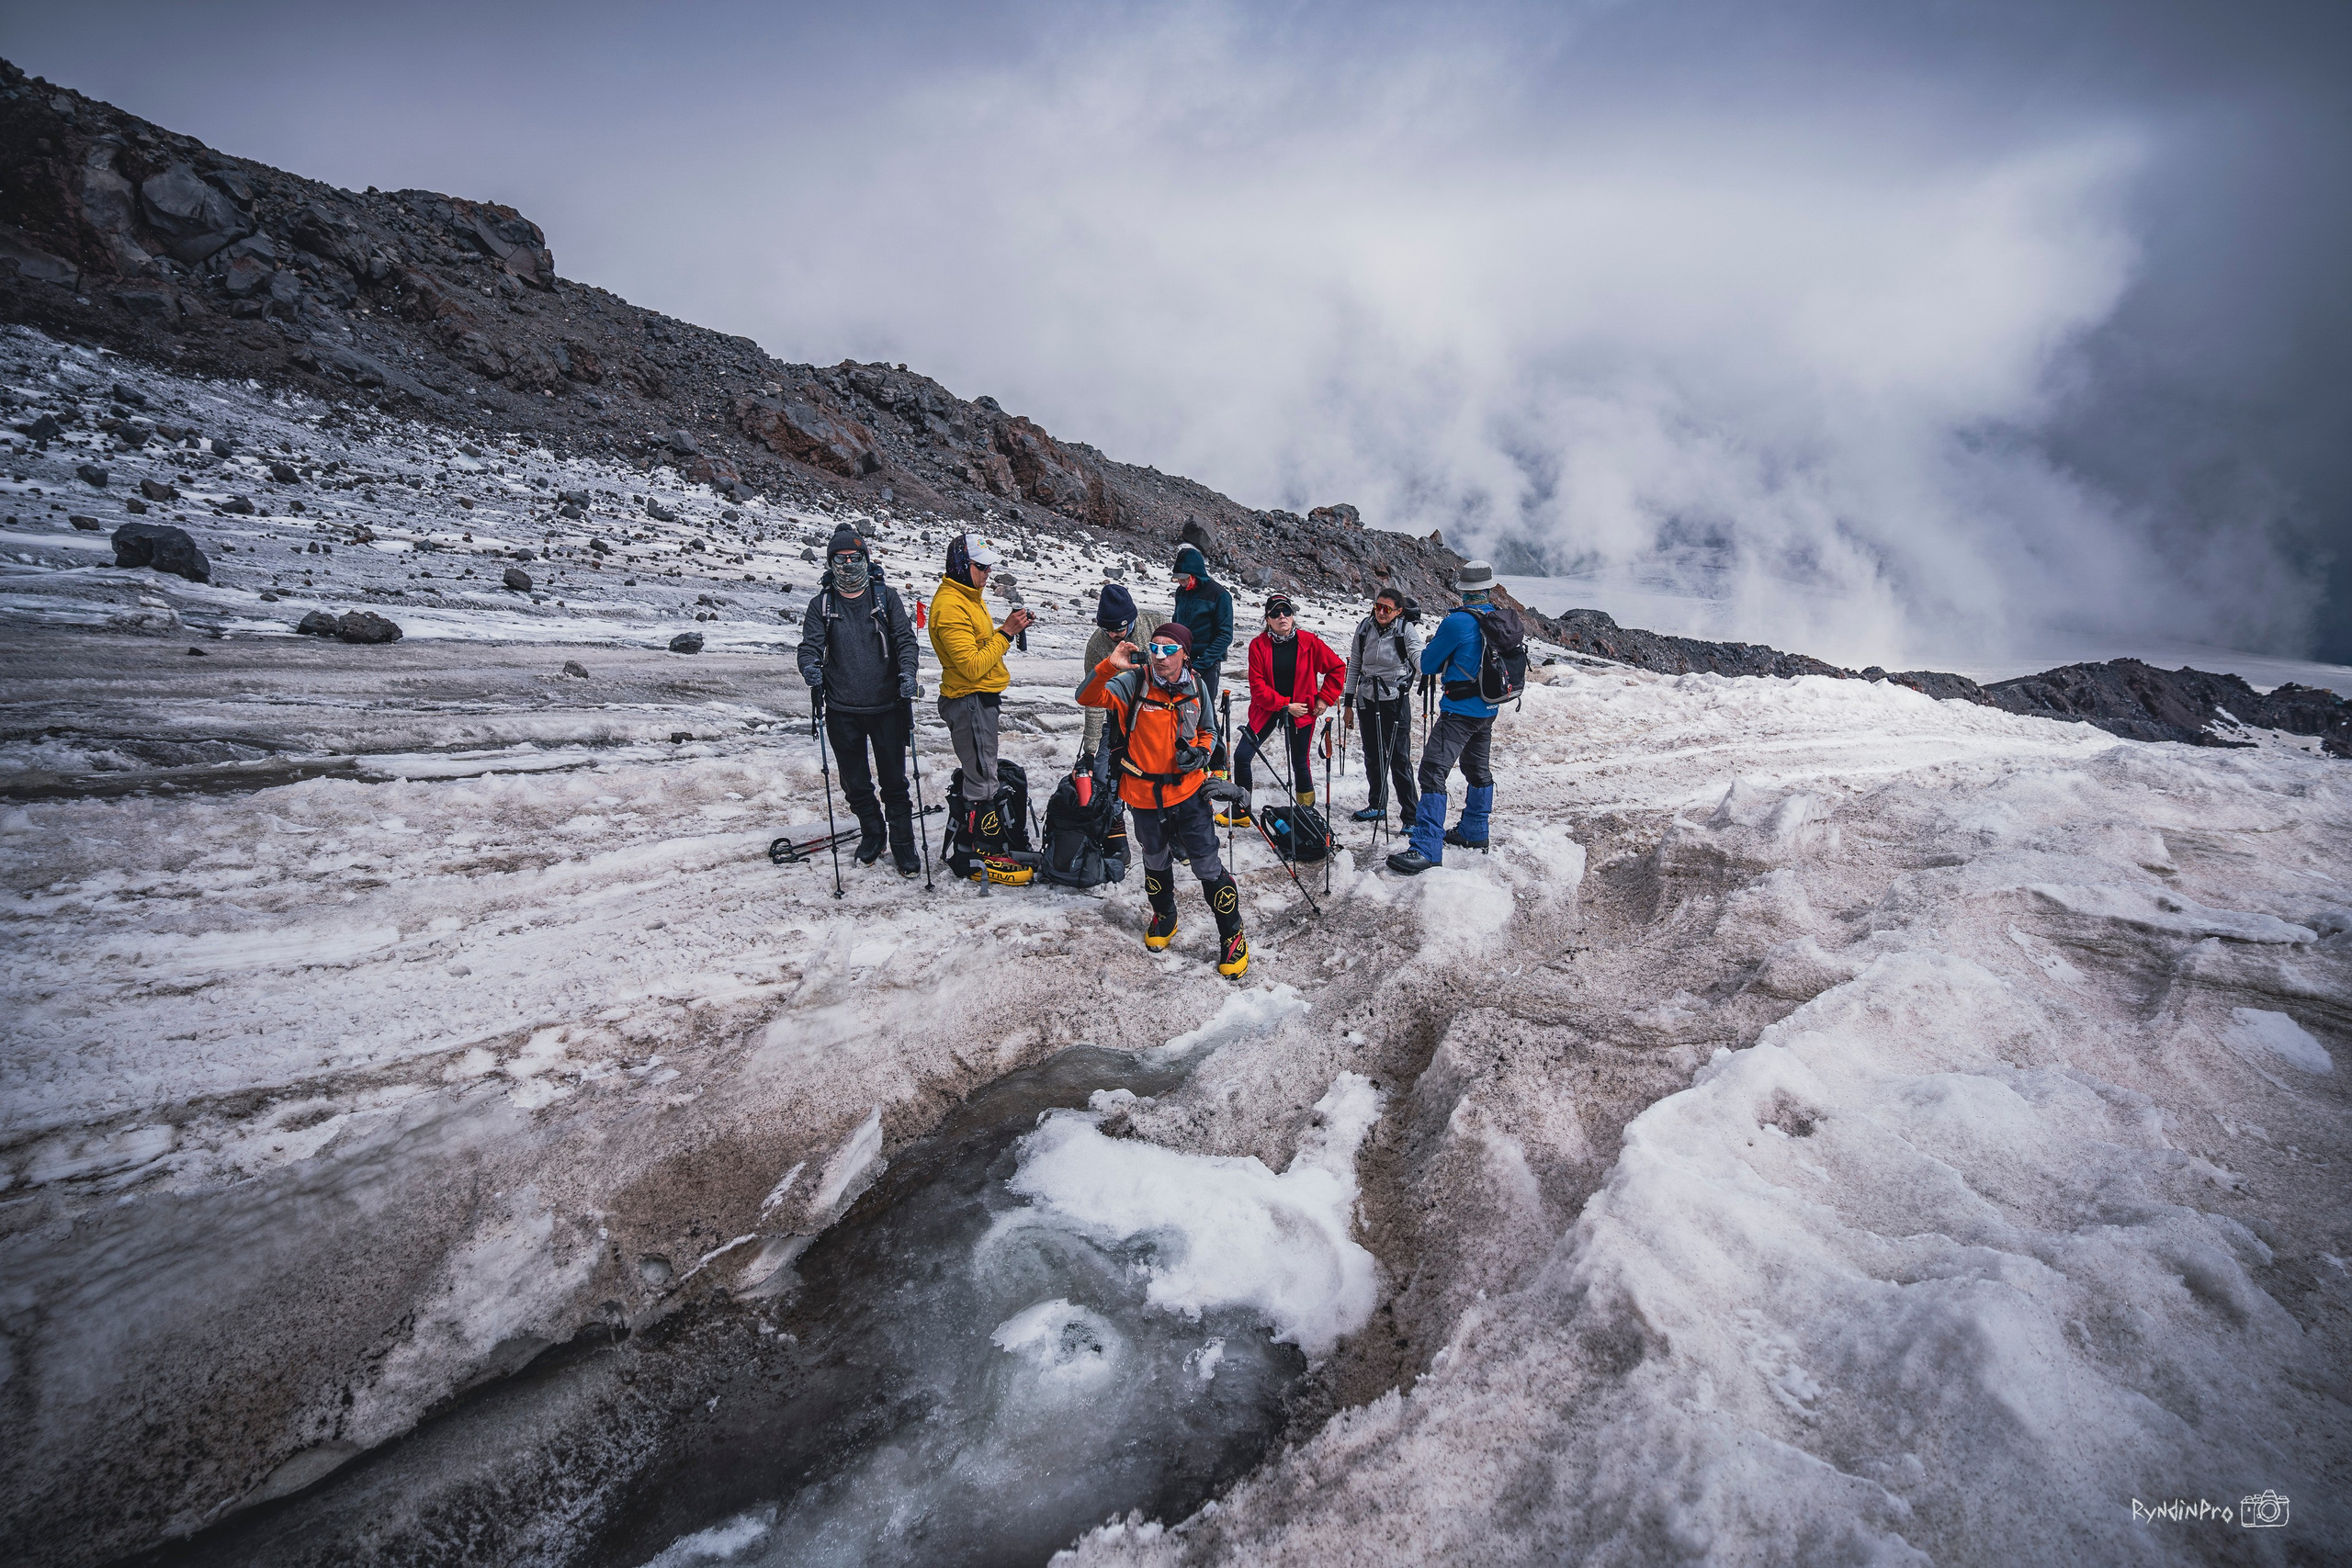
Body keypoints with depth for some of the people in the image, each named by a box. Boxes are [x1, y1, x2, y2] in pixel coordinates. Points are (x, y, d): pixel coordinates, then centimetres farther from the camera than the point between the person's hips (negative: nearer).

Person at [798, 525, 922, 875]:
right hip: (842, 709, 2)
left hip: (886, 705, -1)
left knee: (894, 780, 2)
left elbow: (904, 638, -1)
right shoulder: (821, 604, 7)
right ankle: (871, 833, 33)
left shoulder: (886, 596, 5)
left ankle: (903, 845, 13)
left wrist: (907, 672, -20)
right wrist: (810, 667, -22)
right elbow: (811, 643, 1)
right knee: (855, 781, 13)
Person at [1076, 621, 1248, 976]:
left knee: (1208, 865, 1)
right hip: (1145, 797, 0)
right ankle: (1164, 918, 47)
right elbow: (1087, 697, -24)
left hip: (1188, 792, 0)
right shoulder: (1135, 681, -12)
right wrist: (1108, 667, -40)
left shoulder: (1195, 686, -4)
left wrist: (1200, 753, -9)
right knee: (1156, 862, 21)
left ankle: (1231, 935, 19)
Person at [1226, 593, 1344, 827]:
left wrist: (1324, 699, -1)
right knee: (1241, 755, -6)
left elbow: (1337, 668, 3)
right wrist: (1284, 705, -16)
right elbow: (1257, 685, -9)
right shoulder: (1258, 645, -6)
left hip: (1301, 710, -1)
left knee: (1300, 762, 7)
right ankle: (1240, 810, 9)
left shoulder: (1309, 642, -7)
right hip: (1266, 709, 1)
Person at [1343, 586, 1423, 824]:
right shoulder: (1365, 628, 3)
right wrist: (1349, 703, 8)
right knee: (1372, 757, 15)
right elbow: (1354, 666, 9)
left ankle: (1411, 813, 3)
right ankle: (1377, 806, 30)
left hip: (1395, 701, -5)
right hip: (1367, 700, 5)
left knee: (1400, 759, -4)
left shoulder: (1406, 630, -9)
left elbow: (1418, 656, -24)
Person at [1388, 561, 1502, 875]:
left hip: (1460, 711, -8)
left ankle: (1427, 849, -19)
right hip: (1489, 709, 8)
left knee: (1433, 770, -12)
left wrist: (1435, 646, 14)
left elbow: (1428, 665, -7)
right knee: (1478, 769, 22)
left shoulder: (1458, 622, -17)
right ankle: (1474, 832, 36)